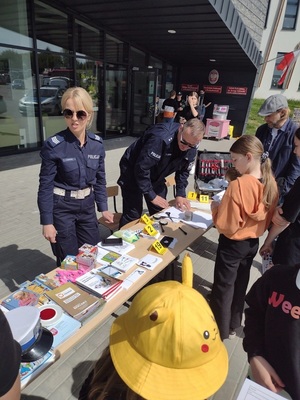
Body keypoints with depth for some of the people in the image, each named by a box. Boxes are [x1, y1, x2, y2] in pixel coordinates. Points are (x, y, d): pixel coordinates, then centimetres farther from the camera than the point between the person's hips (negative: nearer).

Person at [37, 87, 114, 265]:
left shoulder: (97, 143, -4)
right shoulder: (54, 145, -17)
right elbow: (45, 186, -12)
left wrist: (103, 208, 6)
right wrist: (47, 222, -12)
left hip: (87, 205, 5)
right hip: (62, 207, -4)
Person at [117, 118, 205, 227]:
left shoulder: (191, 148, -11)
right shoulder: (161, 137, -34)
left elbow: (183, 171, 4)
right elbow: (141, 168, -32)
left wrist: (180, 195, -7)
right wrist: (151, 196, -25)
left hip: (155, 175, 7)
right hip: (133, 170, -6)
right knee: (133, 215, -9)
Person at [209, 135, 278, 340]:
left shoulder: (238, 185, -27)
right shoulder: (271, 184, -5)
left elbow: (225, 225, -24)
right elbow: (268, 220, 7)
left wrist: (216, 208, -9)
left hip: (233, 244, -7)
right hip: (253, 243, 7)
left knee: (223, 288, 12)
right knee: (240, 285, 23)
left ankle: (220, 331, 31)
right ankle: (233, 326, 43)